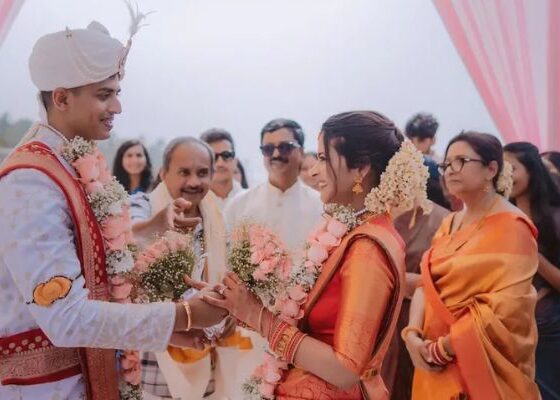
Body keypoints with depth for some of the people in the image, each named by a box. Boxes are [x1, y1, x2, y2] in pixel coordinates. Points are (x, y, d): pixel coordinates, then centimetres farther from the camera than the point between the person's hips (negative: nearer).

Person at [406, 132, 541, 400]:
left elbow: (505, 309, -21)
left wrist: (442, 348, -18)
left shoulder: (511, 226, -13)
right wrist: (412, 333, -13)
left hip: (481, 366, -6)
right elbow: (427, 284, 4)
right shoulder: (449, 223, 10)